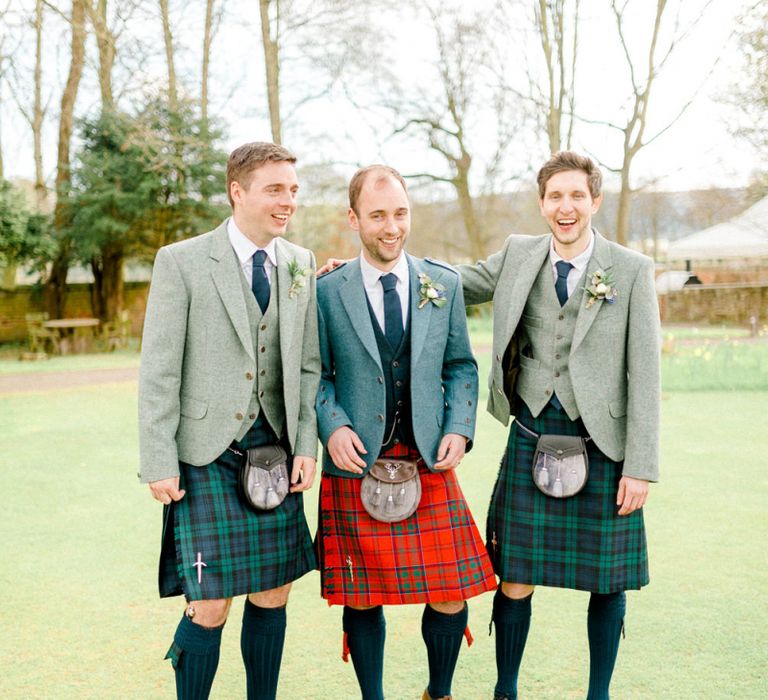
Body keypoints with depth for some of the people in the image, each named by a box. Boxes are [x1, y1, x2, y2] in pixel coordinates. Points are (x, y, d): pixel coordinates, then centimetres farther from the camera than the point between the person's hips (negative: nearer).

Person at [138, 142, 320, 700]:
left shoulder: (300, 264, 9)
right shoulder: (182, 262, -5)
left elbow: (308, 365, 12)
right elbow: (158, 371, -6)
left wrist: (306, 445, 3)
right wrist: (159, 463, -10)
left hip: (276, 452, 5)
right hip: (207, 456, -4)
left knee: (272, 597, 10)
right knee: (210, 608, -4)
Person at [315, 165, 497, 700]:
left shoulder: (444, 284, 7)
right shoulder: (328, 291, 1)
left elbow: (461, 366, 12)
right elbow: (317, 374, 6)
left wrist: (459, 429, -2)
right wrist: (332, 426, -11)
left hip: (429, 462, 2)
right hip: (355, 465, -1)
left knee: (450, 598, 2)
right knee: (362, 599, 5)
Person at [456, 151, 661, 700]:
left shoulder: (632, 270, -4)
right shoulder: (519, 255, 5)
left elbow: (644, 372, -5)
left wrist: (641, 467, -8)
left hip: (602, 445, -1)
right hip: (532, 436, 2)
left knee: (608, 583, 9)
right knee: (514, 581, 4)